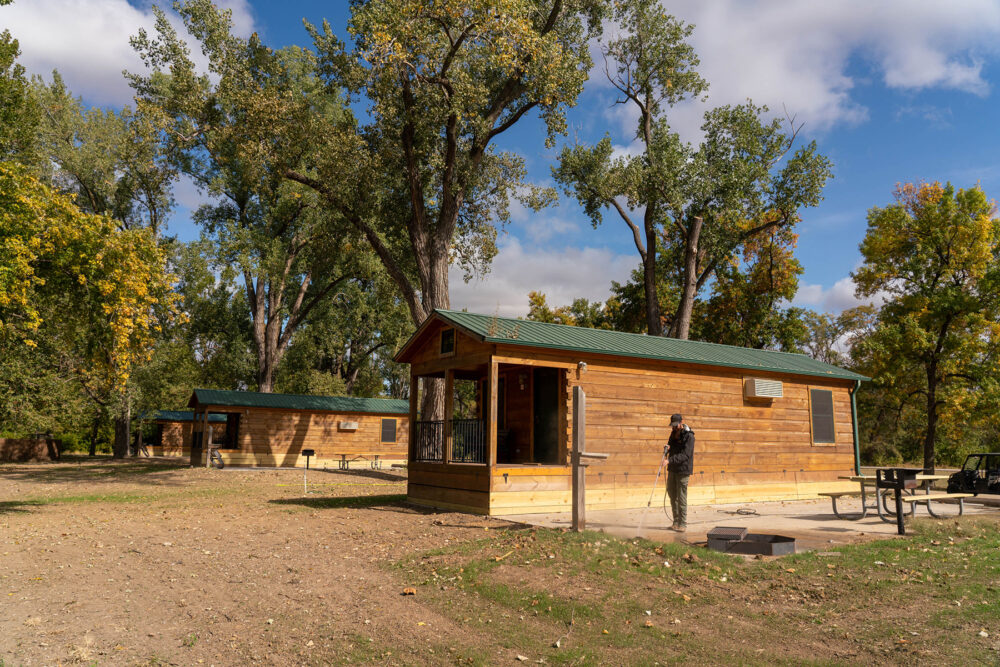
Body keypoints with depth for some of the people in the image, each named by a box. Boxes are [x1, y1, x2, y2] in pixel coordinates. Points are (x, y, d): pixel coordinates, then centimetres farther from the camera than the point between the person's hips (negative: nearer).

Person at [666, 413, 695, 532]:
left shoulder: (689, 436, -12)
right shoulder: (673, 434, 12)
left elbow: (685, 455, -20)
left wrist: (670, 460, -29)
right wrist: (667, 448, -4)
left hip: (683, 470, -7)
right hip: (672, 469, 7)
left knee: (681, 498, -5)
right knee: (672, 495, 10)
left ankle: (683, 524, 3)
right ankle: (676, 522, 20)